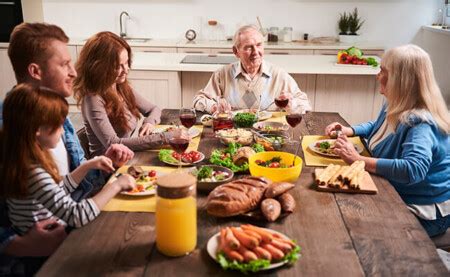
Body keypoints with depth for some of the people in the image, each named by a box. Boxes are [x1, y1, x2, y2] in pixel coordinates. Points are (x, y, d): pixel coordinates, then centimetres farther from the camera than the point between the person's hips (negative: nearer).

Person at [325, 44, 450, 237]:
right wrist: (348, 131, 3)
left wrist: (358, 160, -38)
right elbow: (376, 127, 24)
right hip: (396, 194, 8)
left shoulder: (420, 123, -28)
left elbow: (413, 169, -43)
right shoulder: (394, 106, 2)